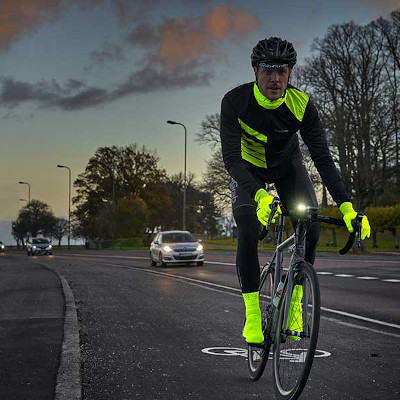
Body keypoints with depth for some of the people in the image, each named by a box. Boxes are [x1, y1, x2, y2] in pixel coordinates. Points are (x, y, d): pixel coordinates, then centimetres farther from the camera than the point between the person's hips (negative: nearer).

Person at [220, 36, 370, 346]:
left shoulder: (302, 105, -29)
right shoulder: (236, 101, -31)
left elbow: (323, 158, -28)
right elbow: (232, 158, -36)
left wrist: (346, 206, -39)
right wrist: (259, 195, -54)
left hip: (288, 166, 2)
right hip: (249, 169, -1)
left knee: (310, 230, -16)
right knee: (248, 234, -20)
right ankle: (252, 314, -9)